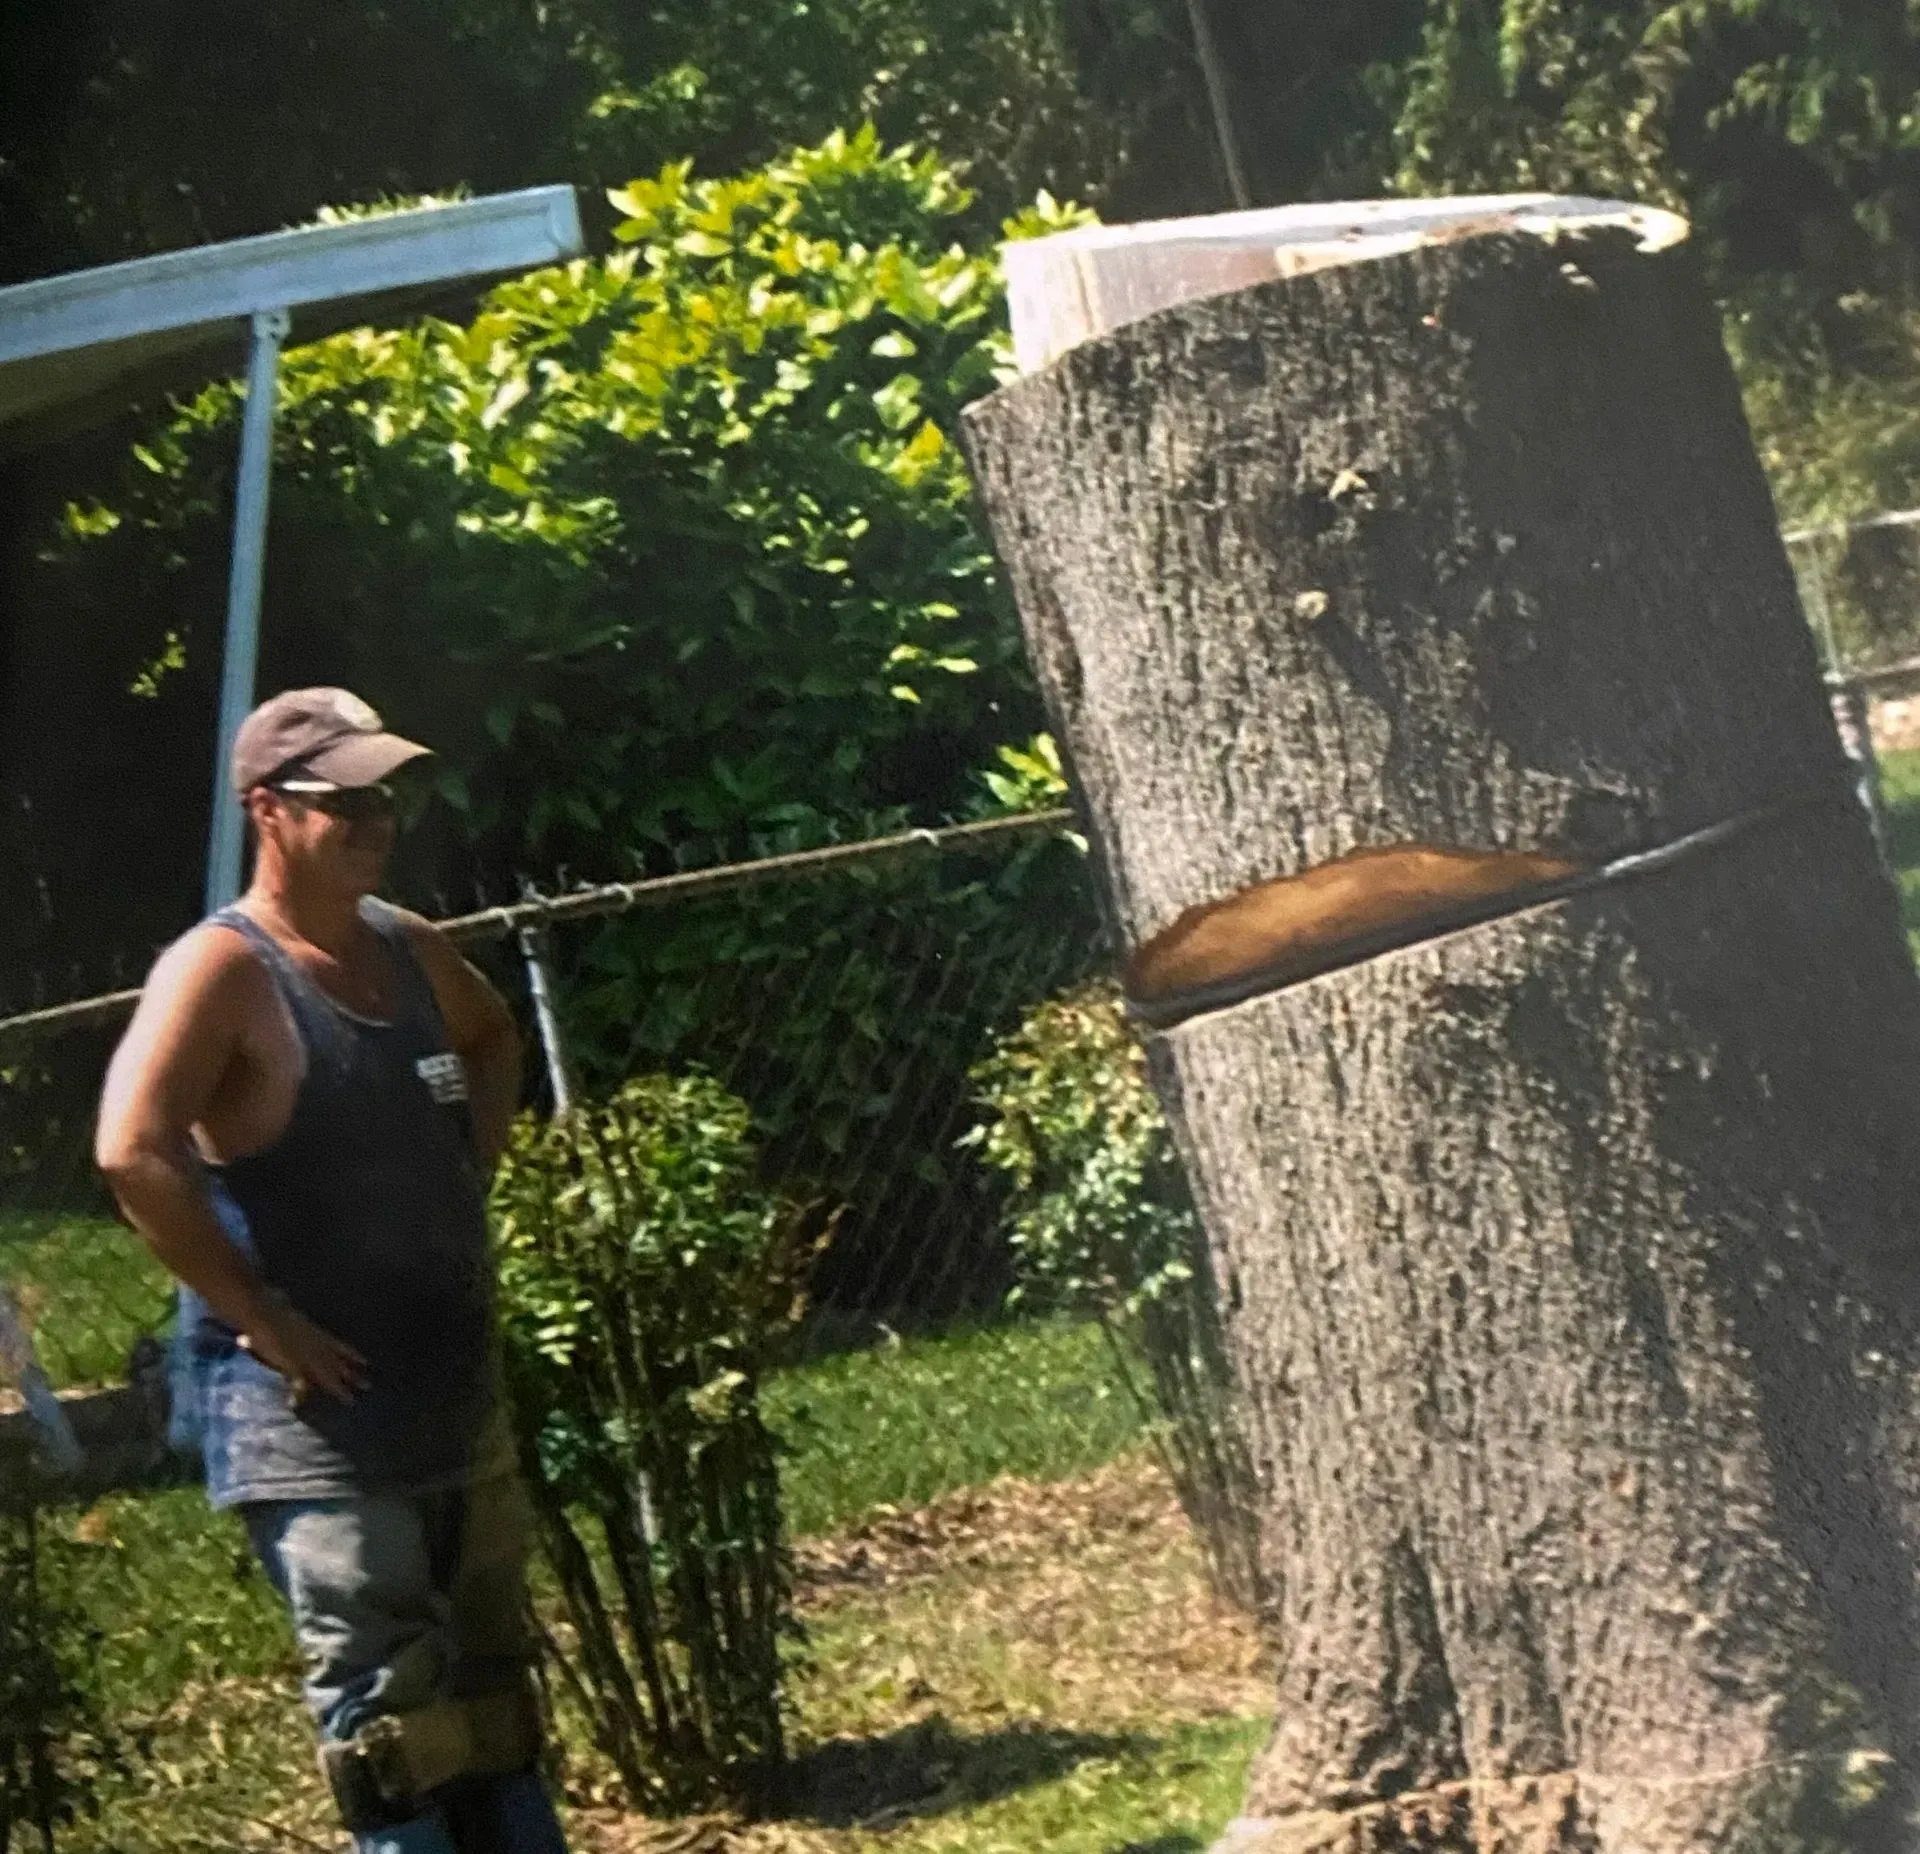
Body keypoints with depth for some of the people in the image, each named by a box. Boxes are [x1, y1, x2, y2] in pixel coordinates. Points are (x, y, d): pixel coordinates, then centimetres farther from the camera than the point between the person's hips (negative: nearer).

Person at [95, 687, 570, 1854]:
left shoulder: (407, 949, 8)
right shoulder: (221, 971, -16)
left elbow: (494, 1036, 31)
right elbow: (134, 1152, -29)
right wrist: (261, 1319, -24)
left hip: (456, 1390, 8)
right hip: (312, 1415, -8)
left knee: (493, 1671, 16)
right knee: (386, 1693, -7)